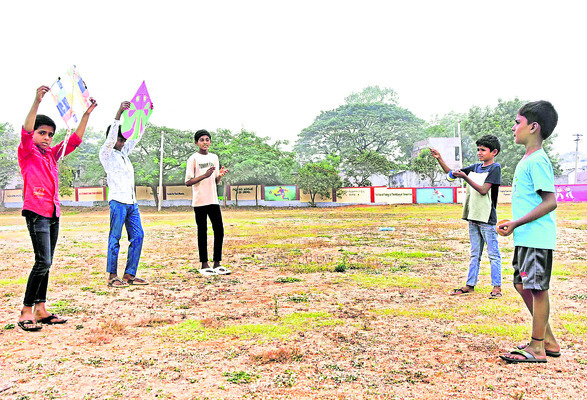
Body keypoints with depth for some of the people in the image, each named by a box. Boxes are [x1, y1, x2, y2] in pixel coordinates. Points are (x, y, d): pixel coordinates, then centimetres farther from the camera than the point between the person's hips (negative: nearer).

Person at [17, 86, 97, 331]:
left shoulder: (52, 154, 16)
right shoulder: (27, 152, -1)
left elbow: (75, 139, 18)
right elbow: (26, 131, -18)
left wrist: (86, 114, 12)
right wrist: (37, 102, -30)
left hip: (53, 212, 7)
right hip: (35, 212, -7)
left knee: (46, 263, 9)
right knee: (43, 262, -13)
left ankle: (40, 310, 15)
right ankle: (26, 312, -5)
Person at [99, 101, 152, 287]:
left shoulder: (124, 152, 22)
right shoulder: (106, 153, 3)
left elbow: (137, 135, 28)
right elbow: (110, 138, -15)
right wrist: (118, 114, -22)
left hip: (132, 202, 8)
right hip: (118, 200, -8)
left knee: (138, 235, 2)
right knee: (115, 238, -4)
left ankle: (129, 275, 7)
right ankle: (112, 276, 2)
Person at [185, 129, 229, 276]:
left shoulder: (214, 157, 15)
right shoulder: (193, 159, -3)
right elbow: (188, 182, -8)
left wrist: (220, 175, -4)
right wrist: (205, 175, -19)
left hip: (213, 200, 5)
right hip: (199, 202, -5)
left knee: (219, 231, 3)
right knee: (202, 232, 0)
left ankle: (217, 264, 12)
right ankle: (204, 265, 8)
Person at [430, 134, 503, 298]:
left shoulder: (495, 168, -6)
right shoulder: (475, 167, 14)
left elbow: (483, 190, -16)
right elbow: (451, 173, 17)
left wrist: (465, 177, -22)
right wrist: (439, 159, 4)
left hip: (486, 218, -7)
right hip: (473, 217, 7)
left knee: (493, 254, -1)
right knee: (474, 254, 13)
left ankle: (496, 287, 5)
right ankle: (470, 285, 19)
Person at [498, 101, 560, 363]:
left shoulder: (537, 160, -15)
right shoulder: (528, 160, 16)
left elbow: (550, 202, -20)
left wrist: (516, 223, -19)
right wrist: (513, 225, 15)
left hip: (536, 238, -10)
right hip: (526, 237, 10)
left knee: (537, 288, -2)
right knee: (523, 285, 15)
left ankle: (537, 348, 9)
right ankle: (548, 340, 27)